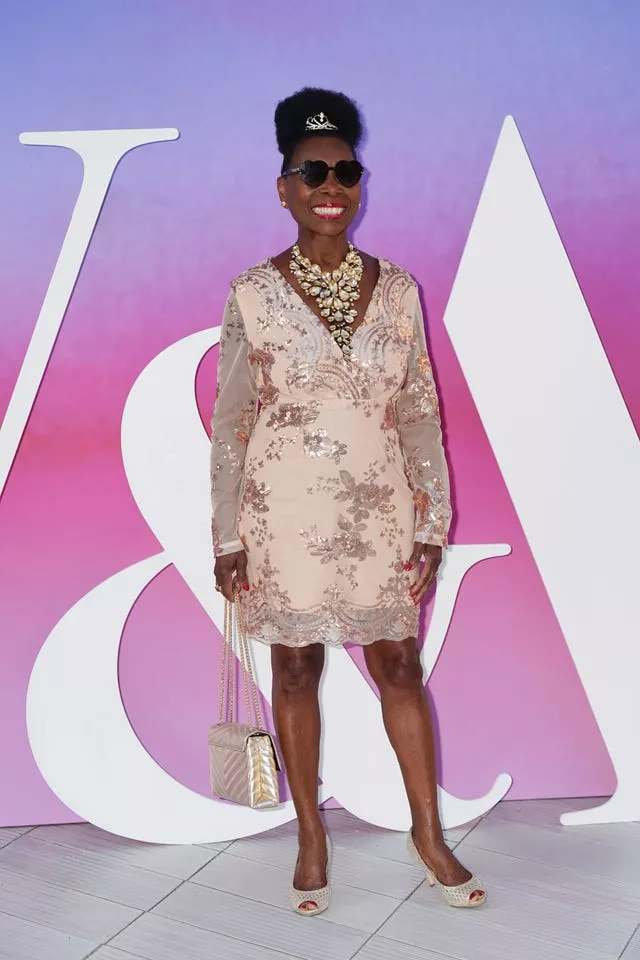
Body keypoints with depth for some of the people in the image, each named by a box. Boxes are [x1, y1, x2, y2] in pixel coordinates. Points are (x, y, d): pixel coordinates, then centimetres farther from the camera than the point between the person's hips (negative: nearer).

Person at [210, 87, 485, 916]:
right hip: (285, 513, -1)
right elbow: (229, 422, -3)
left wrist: (433, 521, 1)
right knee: (296, 669, 10)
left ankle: (428, 832, 27)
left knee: (400, 665, 9)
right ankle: (311, 839, 27)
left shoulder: (397, 289, 1)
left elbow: (420, 411, 4)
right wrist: (228, 538, -4)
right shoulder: (253, 294, -5)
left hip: (378, 511, 2)